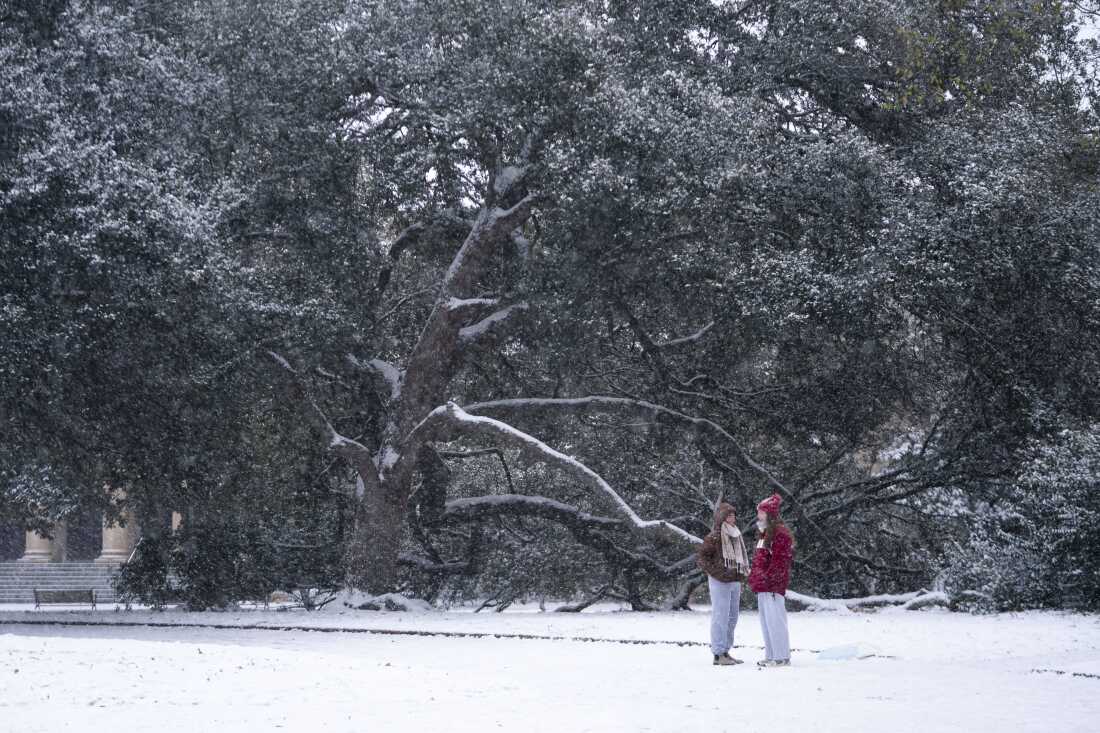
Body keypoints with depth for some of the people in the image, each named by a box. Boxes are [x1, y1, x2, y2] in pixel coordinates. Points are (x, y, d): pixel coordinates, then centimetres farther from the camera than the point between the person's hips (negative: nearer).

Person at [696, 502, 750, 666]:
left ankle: (726, 651, 21)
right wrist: (716, 572, -18)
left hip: (735, 582, 8)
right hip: (720, 583, -8)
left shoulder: (736, 536, 13)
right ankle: (718, 654, -3)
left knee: (732, 618, 13)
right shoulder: (714, 537, -11)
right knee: (720, 617, -7)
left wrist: (744, 571, 12)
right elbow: (701, 557, -12)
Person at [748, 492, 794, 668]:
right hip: (762, 587, 10)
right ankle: (770, 655, 18)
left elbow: (780, 562, -18)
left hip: (773, 587, -10)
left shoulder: (781, 534, -11)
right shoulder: (765, 534, 21)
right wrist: (754, 578, 19)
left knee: (774, 620, -9)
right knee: (766, 621, 12)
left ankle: (782, 657, -6)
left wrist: (769, 580, -21)